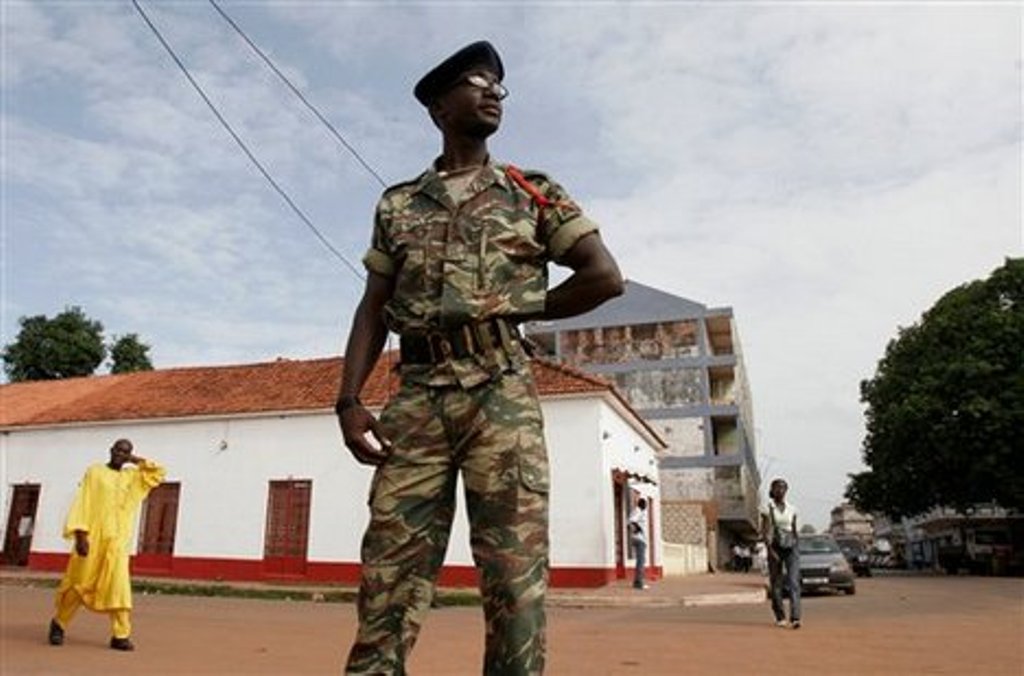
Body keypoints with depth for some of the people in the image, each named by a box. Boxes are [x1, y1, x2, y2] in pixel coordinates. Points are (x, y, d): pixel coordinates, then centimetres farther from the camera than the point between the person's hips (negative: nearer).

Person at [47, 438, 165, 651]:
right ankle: (58, 623, 29)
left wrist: (136, 461, 9)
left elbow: (159, 473, 10)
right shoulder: (95, 471, 2)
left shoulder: (131, 476, 13)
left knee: (118, 585, -8)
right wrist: (80, 534, -14)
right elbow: (82, 503, -4)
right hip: (92, 537, -2)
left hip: (117, 541, 2)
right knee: (79, 583, 5)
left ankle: (120, 635, -7)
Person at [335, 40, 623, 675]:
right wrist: (349, 400, 1)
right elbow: (373, 309, 13)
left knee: (515, 574, -2)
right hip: (416, 397, 2)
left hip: (502, 394, -2)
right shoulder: (397, 205, 18)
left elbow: (606, 276, 4)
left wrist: (516, 308, 4)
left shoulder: (533, 192, 12)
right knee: (388, 572, 0)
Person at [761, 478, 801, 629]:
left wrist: (797, 547, 9)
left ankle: (795, 618, -18)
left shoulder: (791, 508, 9)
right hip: (775, 546, -2)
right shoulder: (768, 508, -1)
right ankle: (780, 617, 20)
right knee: (776, 584, 5)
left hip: (791, 546, 2)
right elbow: (764, 532, -4)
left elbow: (795, 529, 16)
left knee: (794, 582, -12)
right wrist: (770, 550, -13)